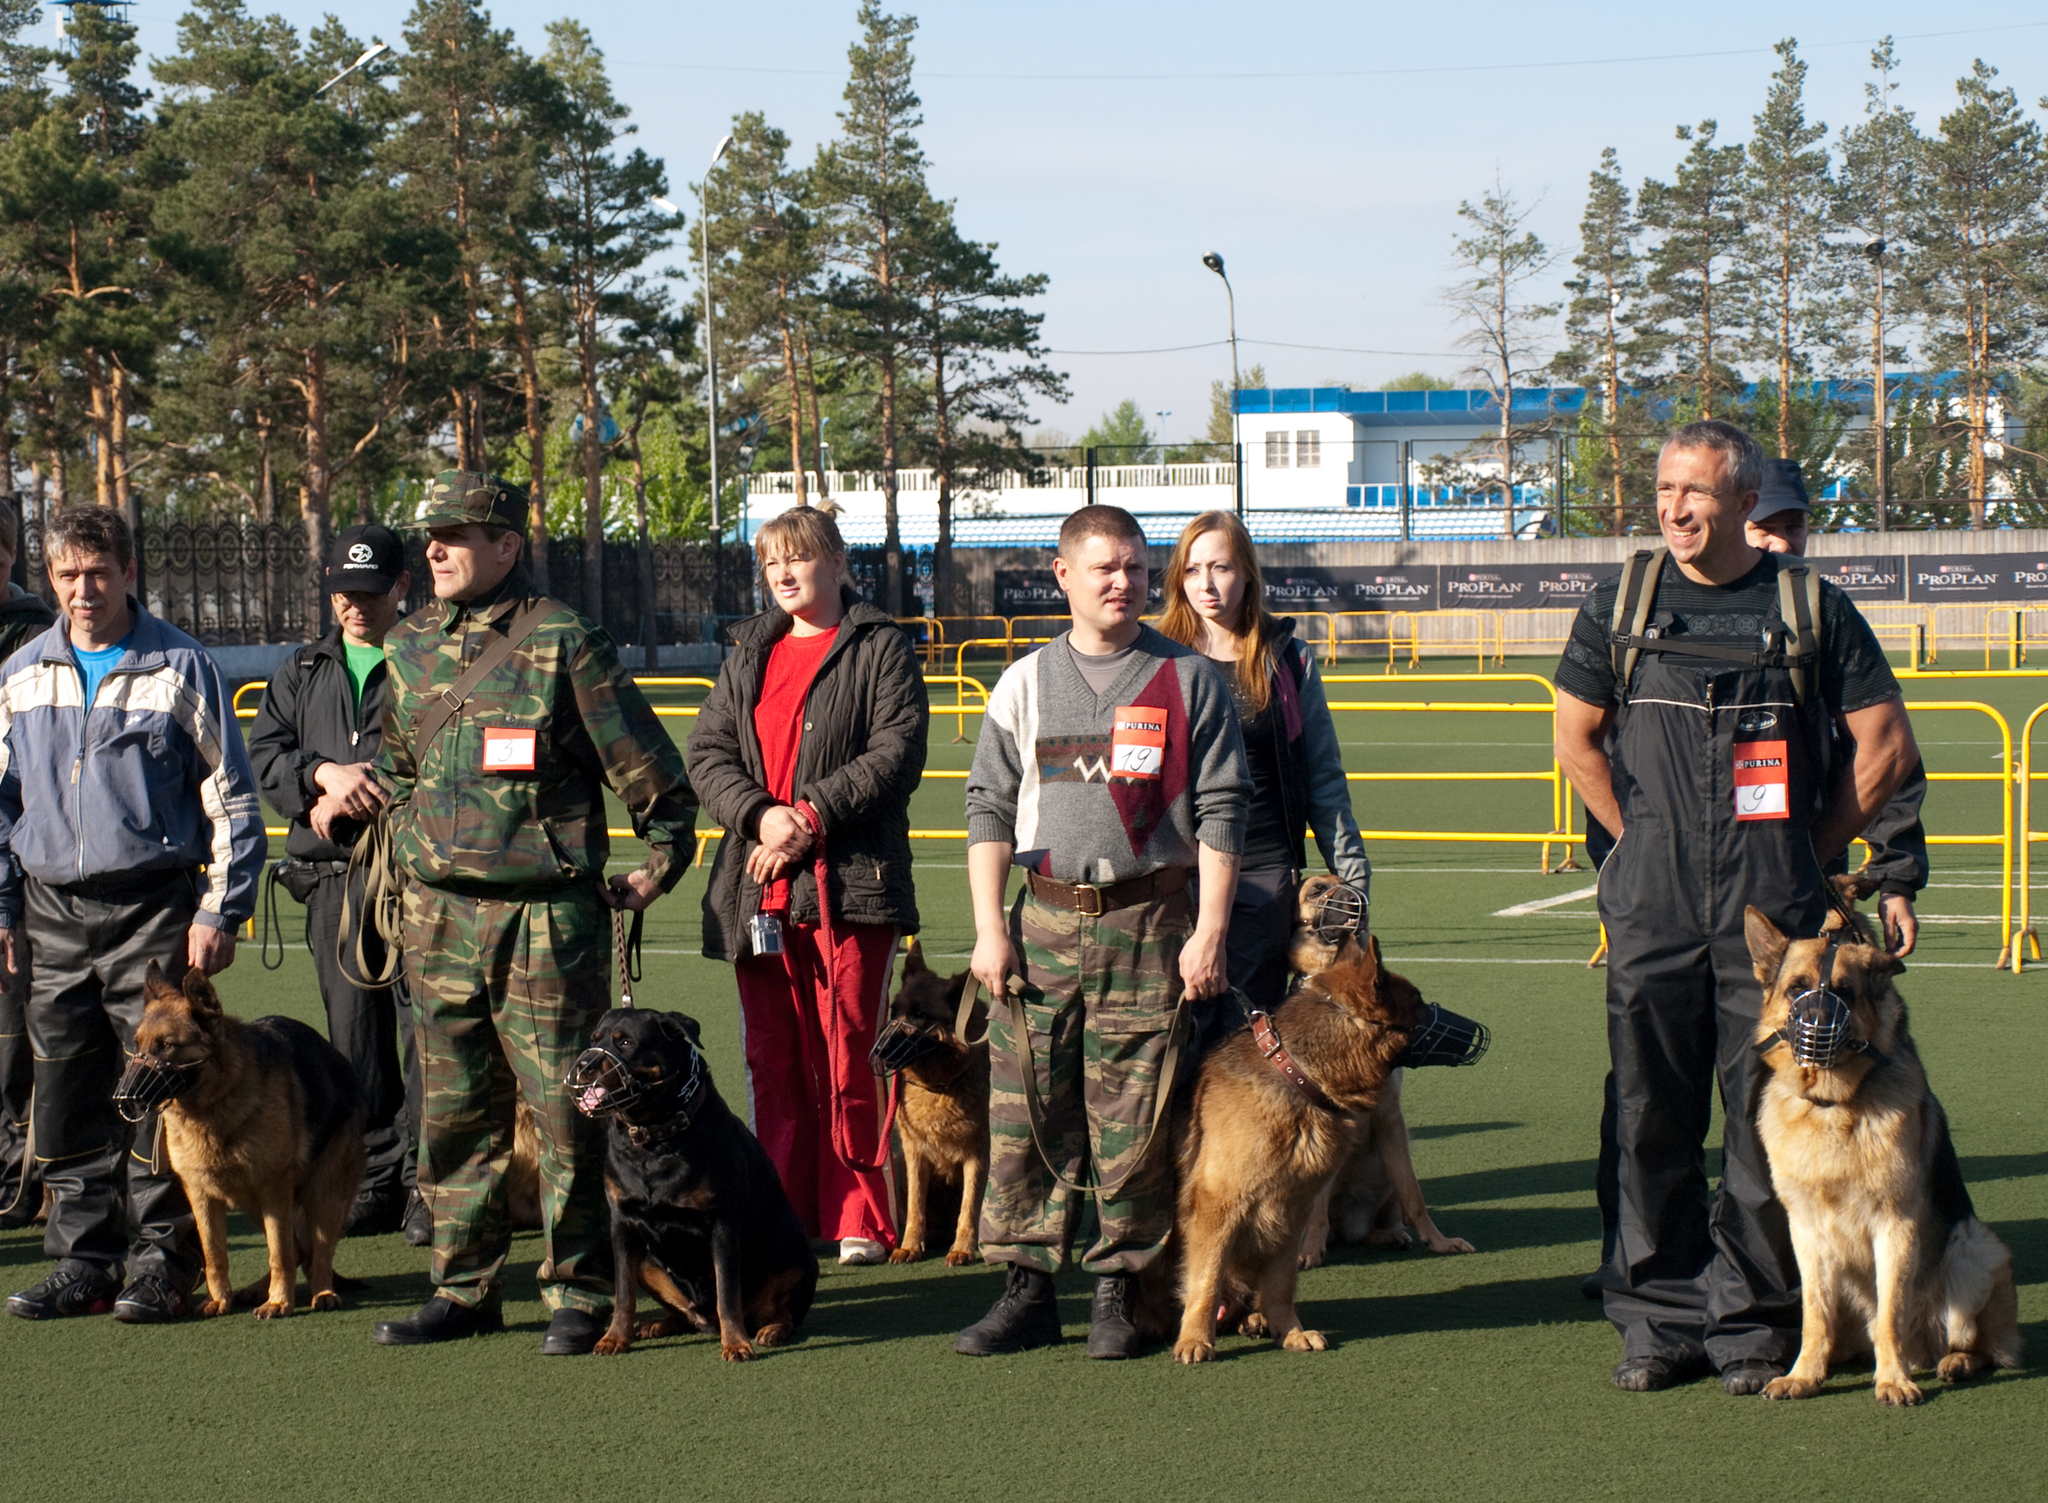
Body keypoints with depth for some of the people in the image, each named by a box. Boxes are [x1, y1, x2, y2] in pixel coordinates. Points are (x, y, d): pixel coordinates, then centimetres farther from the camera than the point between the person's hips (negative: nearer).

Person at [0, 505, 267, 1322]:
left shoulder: (179, 668, 0)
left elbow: (231, 798, 0)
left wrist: (220, 912, -6)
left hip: (153, 907, -4)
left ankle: (163, 1262, 4)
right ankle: (84, 1261, 13)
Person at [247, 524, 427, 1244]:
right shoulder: (301, 672, 20)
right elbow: (263, 756, 10)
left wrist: (353, 800, -12)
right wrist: (323, 774, -10)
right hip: (332, 879, 5)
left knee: (423, 1023, -8)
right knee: (354, 1031, 7)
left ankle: (426, 1183, -5)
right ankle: (372, 1179, 13)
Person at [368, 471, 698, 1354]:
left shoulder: (564, 643, -8)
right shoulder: (410, 648, 11)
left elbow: (653, 775, -3)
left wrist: (655, 872, 0)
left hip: (545, 917, -6)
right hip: (438, 916, 6)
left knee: (564, 1109, -2)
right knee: (453, 1110, 11)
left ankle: (579, 1296, 6)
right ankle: (464, 1289, 20)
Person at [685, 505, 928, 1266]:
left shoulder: (880, 648, 2)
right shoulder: (749, 653, 18)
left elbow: (896, 753, -8)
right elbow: (707, 751, 9)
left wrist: (811, 815, -14)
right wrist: (760, 814, -9)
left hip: (849, 885, -5)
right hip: (758, 888, 5)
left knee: (847, 1060, -5)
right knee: (772, 1059, 6)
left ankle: (860, 1222, 3)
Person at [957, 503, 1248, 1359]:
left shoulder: (1189, 680, 5)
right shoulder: (1026, 684, 11)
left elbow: (1221, 811, 2)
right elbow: (989, 806, 11)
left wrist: (1209, 931, -5)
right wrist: (989, 928, 1)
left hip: (1148, 921, -2)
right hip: (1043, 921, 2)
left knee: (1132, 1120, -1)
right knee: (1023, 1112, 0)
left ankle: (1118, 1293, 9)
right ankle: (1026, 1288, 8)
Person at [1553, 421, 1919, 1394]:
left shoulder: (1813, 610, 4)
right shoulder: (1621, 608, 8)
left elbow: (1886, 745, 7)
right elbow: (1576, 739, 16)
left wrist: (1811, 849, 5)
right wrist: (1645, 843, 11)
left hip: (1773, 913, -1)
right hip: (1650, 911, 2)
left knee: (1767, 1119, -1)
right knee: (1651, 1119, 3)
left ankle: (1753, 1323, 9)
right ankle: (1659, 1320, 12)